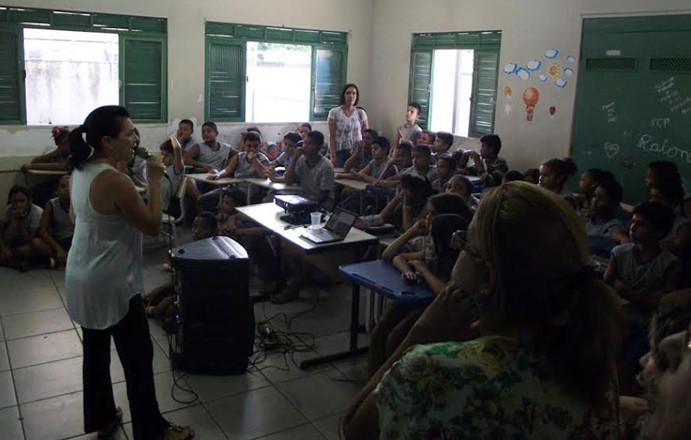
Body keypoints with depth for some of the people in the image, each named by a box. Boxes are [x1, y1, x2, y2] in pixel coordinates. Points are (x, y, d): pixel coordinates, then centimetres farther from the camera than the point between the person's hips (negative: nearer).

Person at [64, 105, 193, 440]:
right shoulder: (115, 180, -25)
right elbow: (153, 226, -19)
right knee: (138, 359, 4)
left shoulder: (80, 171, 2)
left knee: (96, 351, 21)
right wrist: (154, 180, -16)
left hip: (81, 278, 9)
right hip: (112, 284, -9)